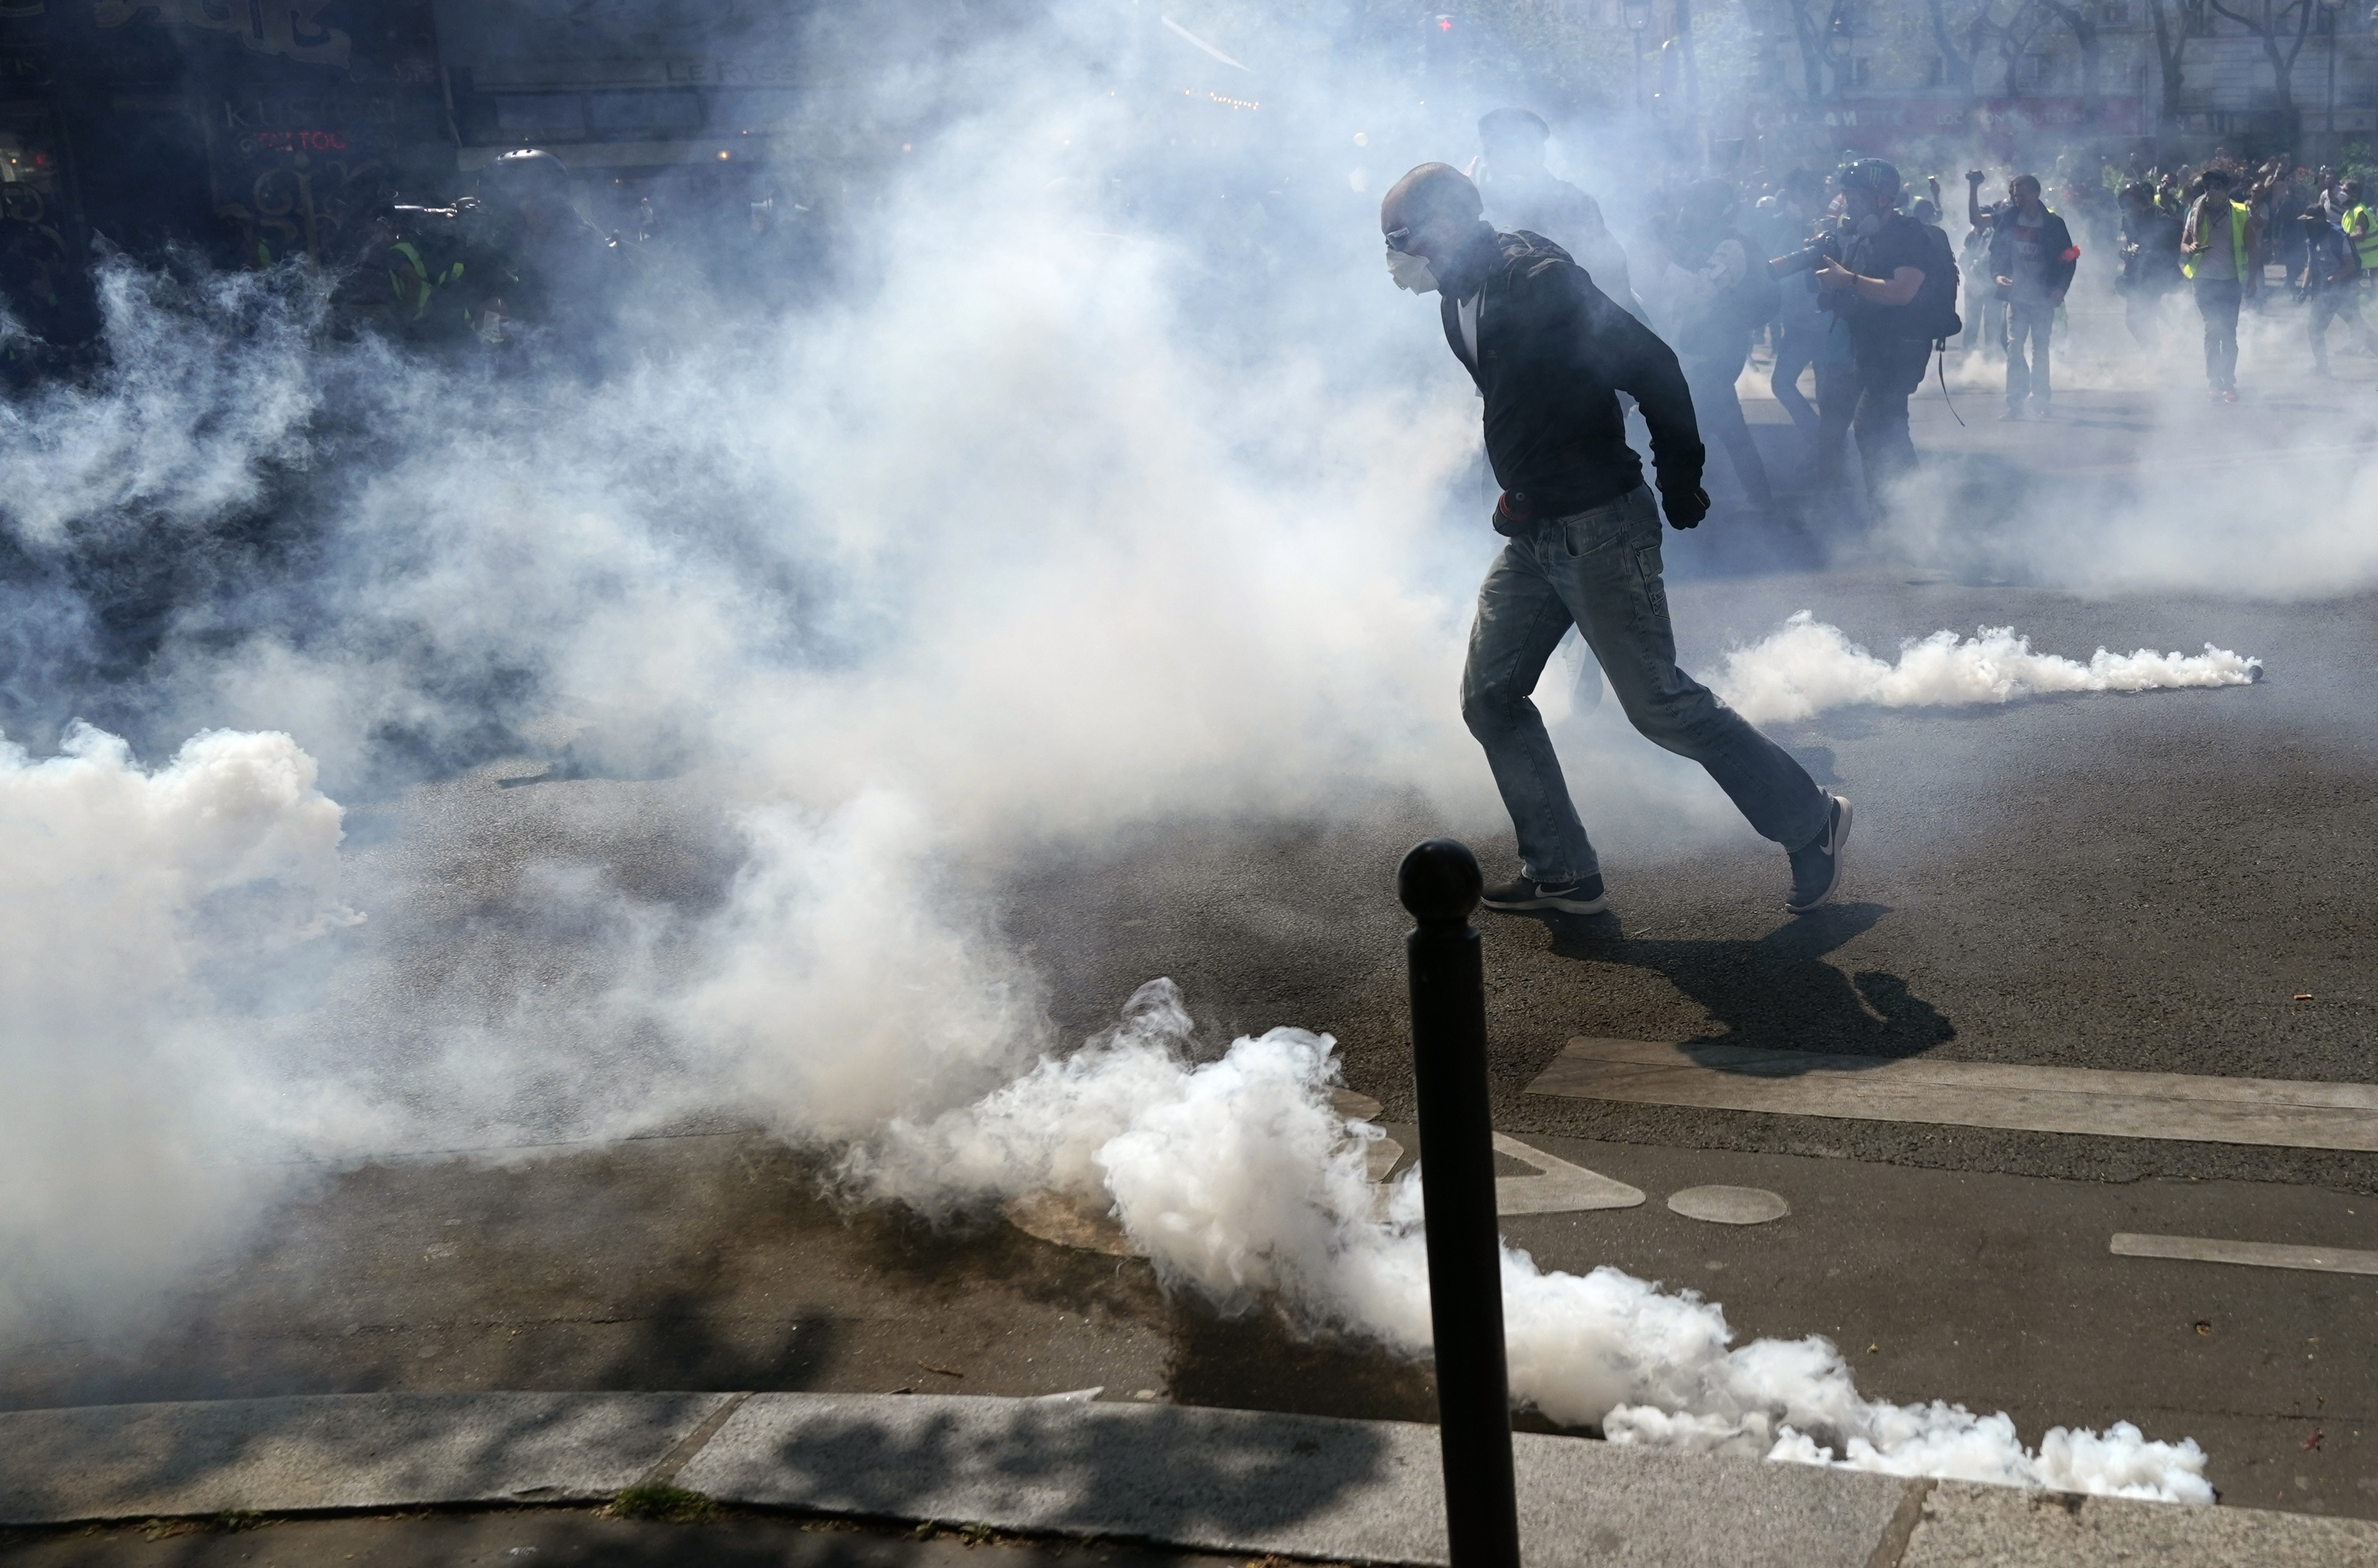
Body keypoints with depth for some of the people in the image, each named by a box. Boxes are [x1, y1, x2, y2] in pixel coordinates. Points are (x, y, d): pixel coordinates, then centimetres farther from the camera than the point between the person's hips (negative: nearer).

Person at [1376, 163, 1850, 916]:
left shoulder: (1541, 281, -18)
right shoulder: (1461, 301, 10)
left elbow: (1653, 368, -18)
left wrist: (1681, 482, -11)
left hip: (1601, 528, -9)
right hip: (1533, 535, 9)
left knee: (1658, 703, -6)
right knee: (1490, 697, 8)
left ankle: (1813, 823, 11)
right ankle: (1560, 873, 18)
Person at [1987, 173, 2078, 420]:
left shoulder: (2053, 224, -1)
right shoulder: (2008, 219, 2)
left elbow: (2068, 258, 2)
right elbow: (1996, 251, 6)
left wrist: (2060, 288, -8)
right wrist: (1997, 274, -13)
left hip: (2043, 296, -1)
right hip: (2016, 295, 1)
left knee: (2040, 347, 4)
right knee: (2014, 346, -5)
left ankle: (2040, 399, 12)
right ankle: (2014, 402, -5)